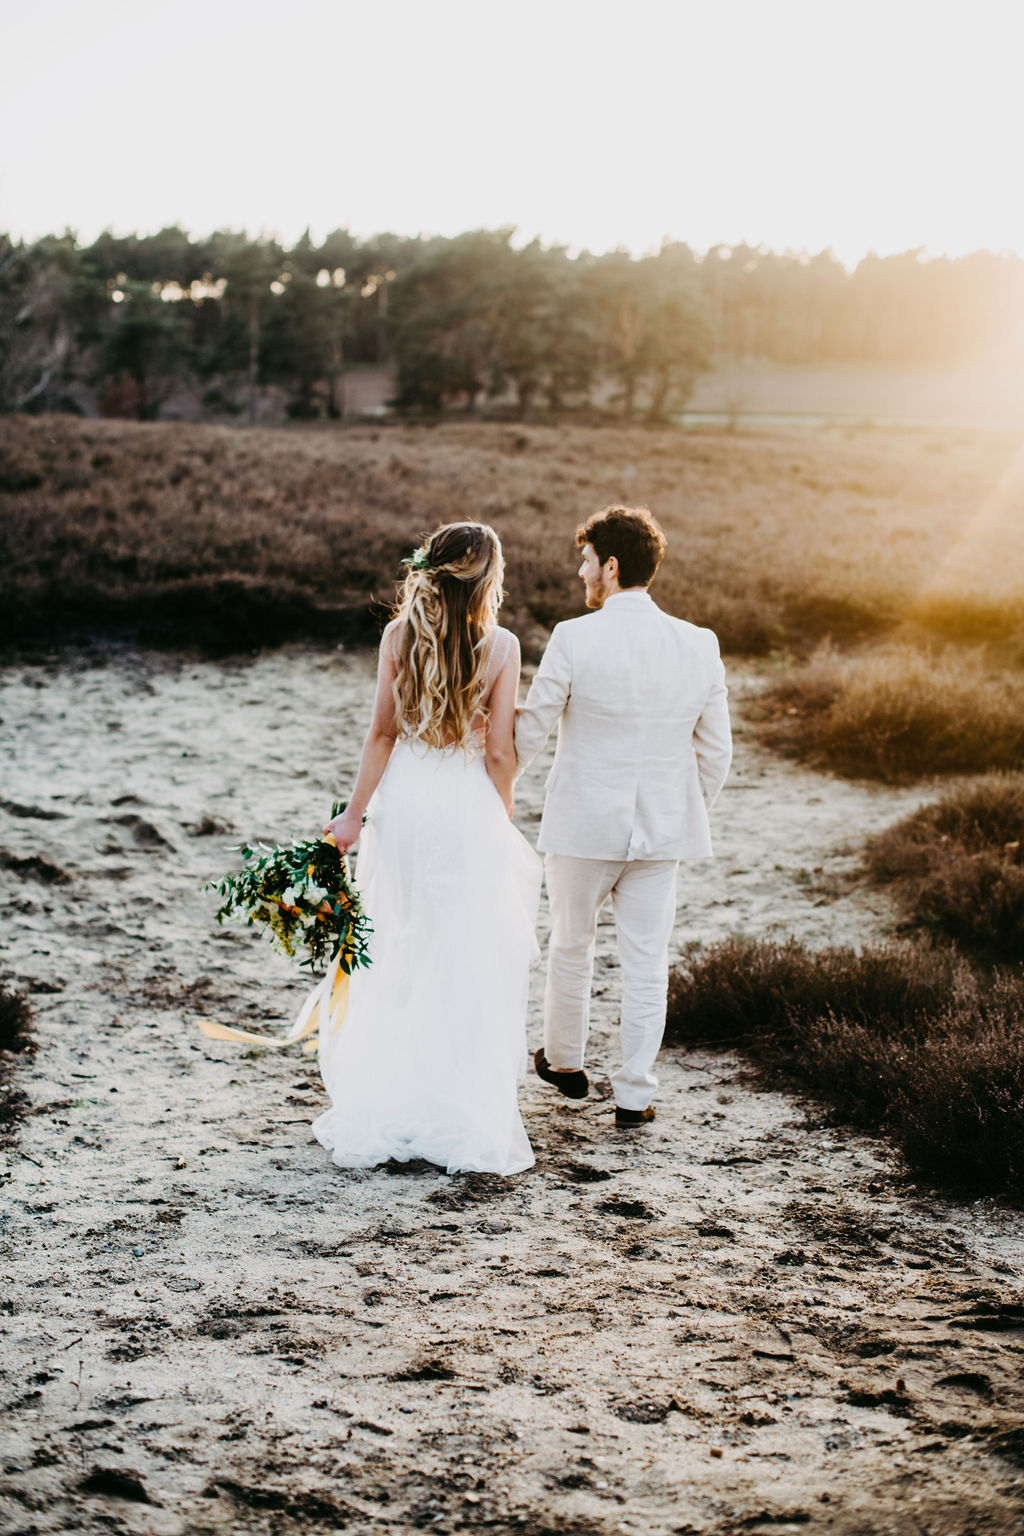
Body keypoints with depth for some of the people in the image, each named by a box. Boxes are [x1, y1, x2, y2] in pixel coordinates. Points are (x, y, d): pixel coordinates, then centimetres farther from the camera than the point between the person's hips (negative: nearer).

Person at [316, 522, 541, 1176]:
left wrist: (356, 813, 5)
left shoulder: (400, 635, -3)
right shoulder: (501, 646, -9)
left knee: (395, 957, 13)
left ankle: (379, 1113, 19)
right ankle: (466, 1117, 12)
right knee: (467, 968, 7)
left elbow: (383, 732, -2)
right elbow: (499, 753, -7)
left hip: (405, 799, 3)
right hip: (469, 806, -2)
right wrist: (503, 828, 5)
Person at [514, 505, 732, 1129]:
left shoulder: (574, 639, -15)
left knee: (571, 945, 19)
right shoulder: (699, 645, -3)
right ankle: (635, 1095, 13)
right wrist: (691, 814, 19)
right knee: (647, 960, 9)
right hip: (661, 828, 2)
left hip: (583, 825, -2)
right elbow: (716, 750, 3)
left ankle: (565, 1061, 37)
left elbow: (530, 730, -7)